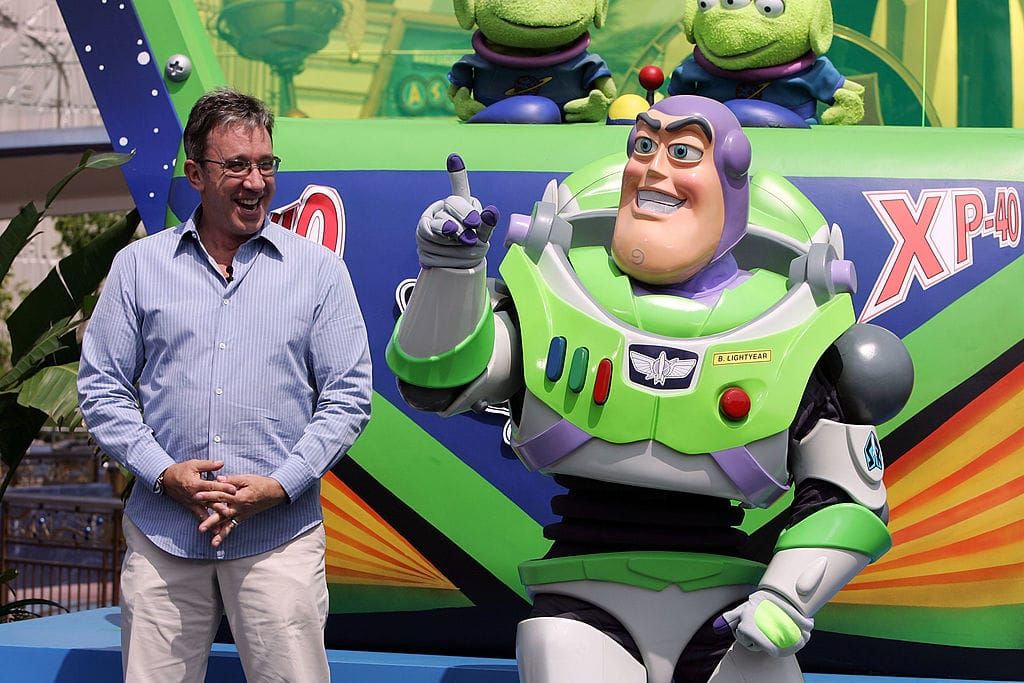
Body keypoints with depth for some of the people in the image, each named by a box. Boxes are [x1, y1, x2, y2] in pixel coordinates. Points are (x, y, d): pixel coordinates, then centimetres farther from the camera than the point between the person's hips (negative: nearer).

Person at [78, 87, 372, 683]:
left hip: (280, 536, -1)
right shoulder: (138, 265, 9)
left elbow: (349, 397, 3)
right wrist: (164, 473, -7)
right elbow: (101, 387, 7)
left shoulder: (319, 270, 6)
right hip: (161, 535, 1)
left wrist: (278, 485, -9)